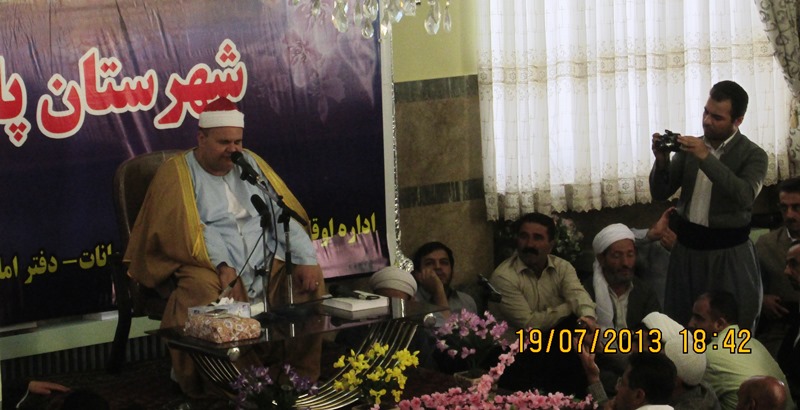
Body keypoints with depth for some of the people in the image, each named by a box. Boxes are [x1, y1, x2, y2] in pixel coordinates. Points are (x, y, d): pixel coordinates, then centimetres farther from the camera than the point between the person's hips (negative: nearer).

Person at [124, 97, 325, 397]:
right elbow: (183, 228, -11)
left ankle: (302, 377, -7)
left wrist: (306, 259, -8)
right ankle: (201, 385, -17)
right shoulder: (176, 174, 3)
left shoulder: (251, 164, 18)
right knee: (203, 291, -36)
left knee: (310, 280, -19)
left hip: (267, 264, 5)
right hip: (210, 266, -5)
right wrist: (221, 265, -26)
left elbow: (284, 214, 9)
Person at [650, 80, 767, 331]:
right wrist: (662, 161, -14)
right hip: (687, 246, 4)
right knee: (679, 325, 9)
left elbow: (745, 196, -25)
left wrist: (706, 158, -29)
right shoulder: (690, 147, 6)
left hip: (728, 252, -4)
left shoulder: (753, 155, -6)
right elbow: (660, 194, 6)